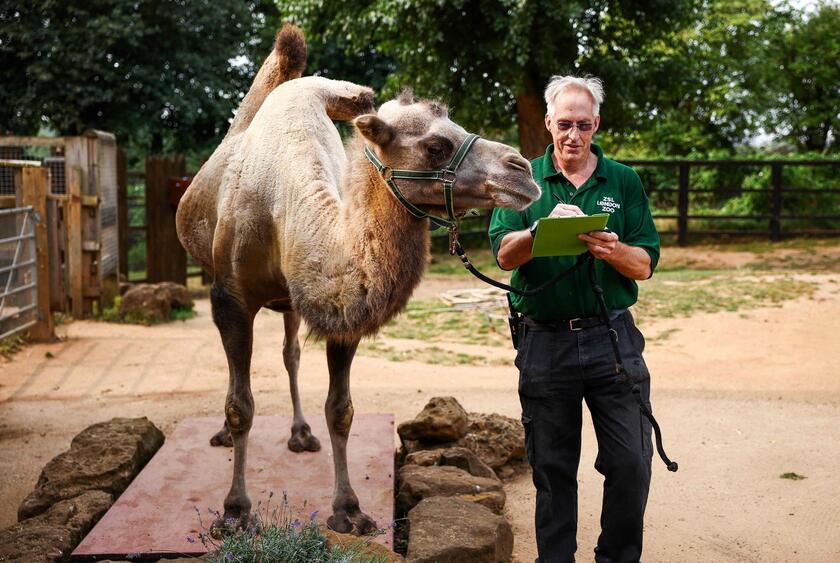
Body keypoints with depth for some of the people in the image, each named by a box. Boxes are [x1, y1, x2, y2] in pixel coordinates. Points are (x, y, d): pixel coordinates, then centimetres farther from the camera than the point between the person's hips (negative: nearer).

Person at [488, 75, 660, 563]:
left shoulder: (624, 181, 7)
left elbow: (645, 266, 3)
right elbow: (504, 253, -7)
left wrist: (614, 251, -19)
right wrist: (543, 229, -27)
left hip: (613, 339, 1)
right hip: (545, 342, 0)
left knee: (631, 462, 1)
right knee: (552, 468, 10)